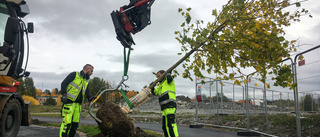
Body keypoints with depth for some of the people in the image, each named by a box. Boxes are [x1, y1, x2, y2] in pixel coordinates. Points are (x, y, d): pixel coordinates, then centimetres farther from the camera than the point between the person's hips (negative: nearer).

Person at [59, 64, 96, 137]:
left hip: (77, 104, 7)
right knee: (66, 123, -12)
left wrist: (90, 98, -12)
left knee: (75, 124, 8)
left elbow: (87, 92, 9)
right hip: (69, 102, -7)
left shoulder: (86, 81, 18)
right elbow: (64, 83, -8)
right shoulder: (74, 74, -3)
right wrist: (64, 95, -19)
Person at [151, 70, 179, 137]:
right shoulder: (160, 85, 29)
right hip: (164, 108, 9)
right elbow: (155, 92, 23)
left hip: (170, 106, -9)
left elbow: (169, 79, -19)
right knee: (165, 126, 10)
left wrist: (168, 74, -2)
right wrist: (152, 87, 6)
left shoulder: (168, 81, 5)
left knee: (170, 123, -19)